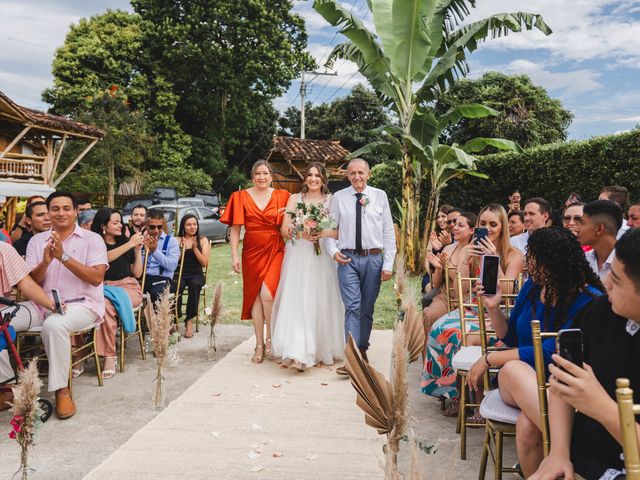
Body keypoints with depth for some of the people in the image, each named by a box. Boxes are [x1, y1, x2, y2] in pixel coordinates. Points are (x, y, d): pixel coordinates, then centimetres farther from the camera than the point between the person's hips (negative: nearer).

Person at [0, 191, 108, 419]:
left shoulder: (92, 239, 2)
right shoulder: (37, 240, 13)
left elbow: (96, 278, -11)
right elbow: (30, 282, 7)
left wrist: (63, 256, -17)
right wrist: (46, 261, -13)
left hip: (81, 304, -5)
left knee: (54, 325, -37)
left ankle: (62, 390, -23)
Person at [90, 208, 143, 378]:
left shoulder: (125, 241, 17)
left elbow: (137, 273, 14)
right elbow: (105, 258, -13)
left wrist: (138, 250, 5)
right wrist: (130, 244, -13)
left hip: (128, 288, 0)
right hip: (104, 288, 0)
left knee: (106, 304, -32)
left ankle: (109, 356, -28)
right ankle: (109, 355, -31)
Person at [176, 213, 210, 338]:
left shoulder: (203, 240, 10)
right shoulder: (177, 240, 10)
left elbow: (205, 263, 0)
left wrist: (195, 248, -9)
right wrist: (182, 248, -11)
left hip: (196, 275, 0)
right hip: (180, 275, 0)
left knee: (195, 284, -36)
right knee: (176, 287, -35)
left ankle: (190, 320, -24)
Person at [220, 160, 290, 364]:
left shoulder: (282, 196, 3)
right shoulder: (241, 197, 4)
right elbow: (235, 228, 2)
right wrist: (234, 255, -4)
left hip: (275, 251, -1)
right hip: (252, 253, 2)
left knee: (267, 294, -16)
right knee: (255, 296, 6)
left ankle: (270, 338, 6)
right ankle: (259, 345, 16)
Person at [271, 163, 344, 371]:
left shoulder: (332, 200, 6)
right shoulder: (295, 199, 10)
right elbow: (284, 229, 3)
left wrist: (324, 233, -18)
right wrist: (301, 233, -14)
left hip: (322, 258, -1)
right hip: (298, 257, 1)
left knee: (320, 302, -2)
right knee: (296, 301, -5)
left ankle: (322, 349, 8)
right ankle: (298, 351, 0)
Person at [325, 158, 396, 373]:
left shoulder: (380, 196, 4)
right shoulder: (338, 197, 4)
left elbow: (389, 231, 3)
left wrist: (388, 264, -2)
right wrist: (333, 250, -11)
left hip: (373, 258, 1)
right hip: (348, 259, -1)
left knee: (367, 308, 11)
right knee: (352, 307, -10)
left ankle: (362, 350, 27)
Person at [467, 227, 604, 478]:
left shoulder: (588, 300, -12)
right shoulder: (533, 286, 5)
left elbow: (551, 352, -20)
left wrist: (489, 359, -16)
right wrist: (493, 307, -1)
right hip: (518, 379, 5)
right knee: (512, 369, -35)